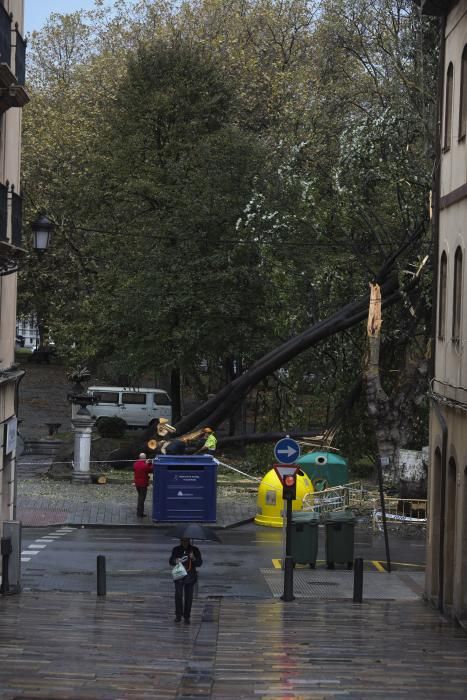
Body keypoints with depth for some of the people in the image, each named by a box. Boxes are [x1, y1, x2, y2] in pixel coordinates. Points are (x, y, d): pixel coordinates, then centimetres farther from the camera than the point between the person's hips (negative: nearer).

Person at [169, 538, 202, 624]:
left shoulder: (194, 550, 1)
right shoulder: (176, 549, 4)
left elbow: (199, 563, -2)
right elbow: (170, 561, 7)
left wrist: (193, 558, -22)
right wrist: (175, 561, -16)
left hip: (190, 577, 0)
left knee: (188, 597, 1)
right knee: (178, 596, -4)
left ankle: (186, 617, 9)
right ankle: (178, 615, 9)